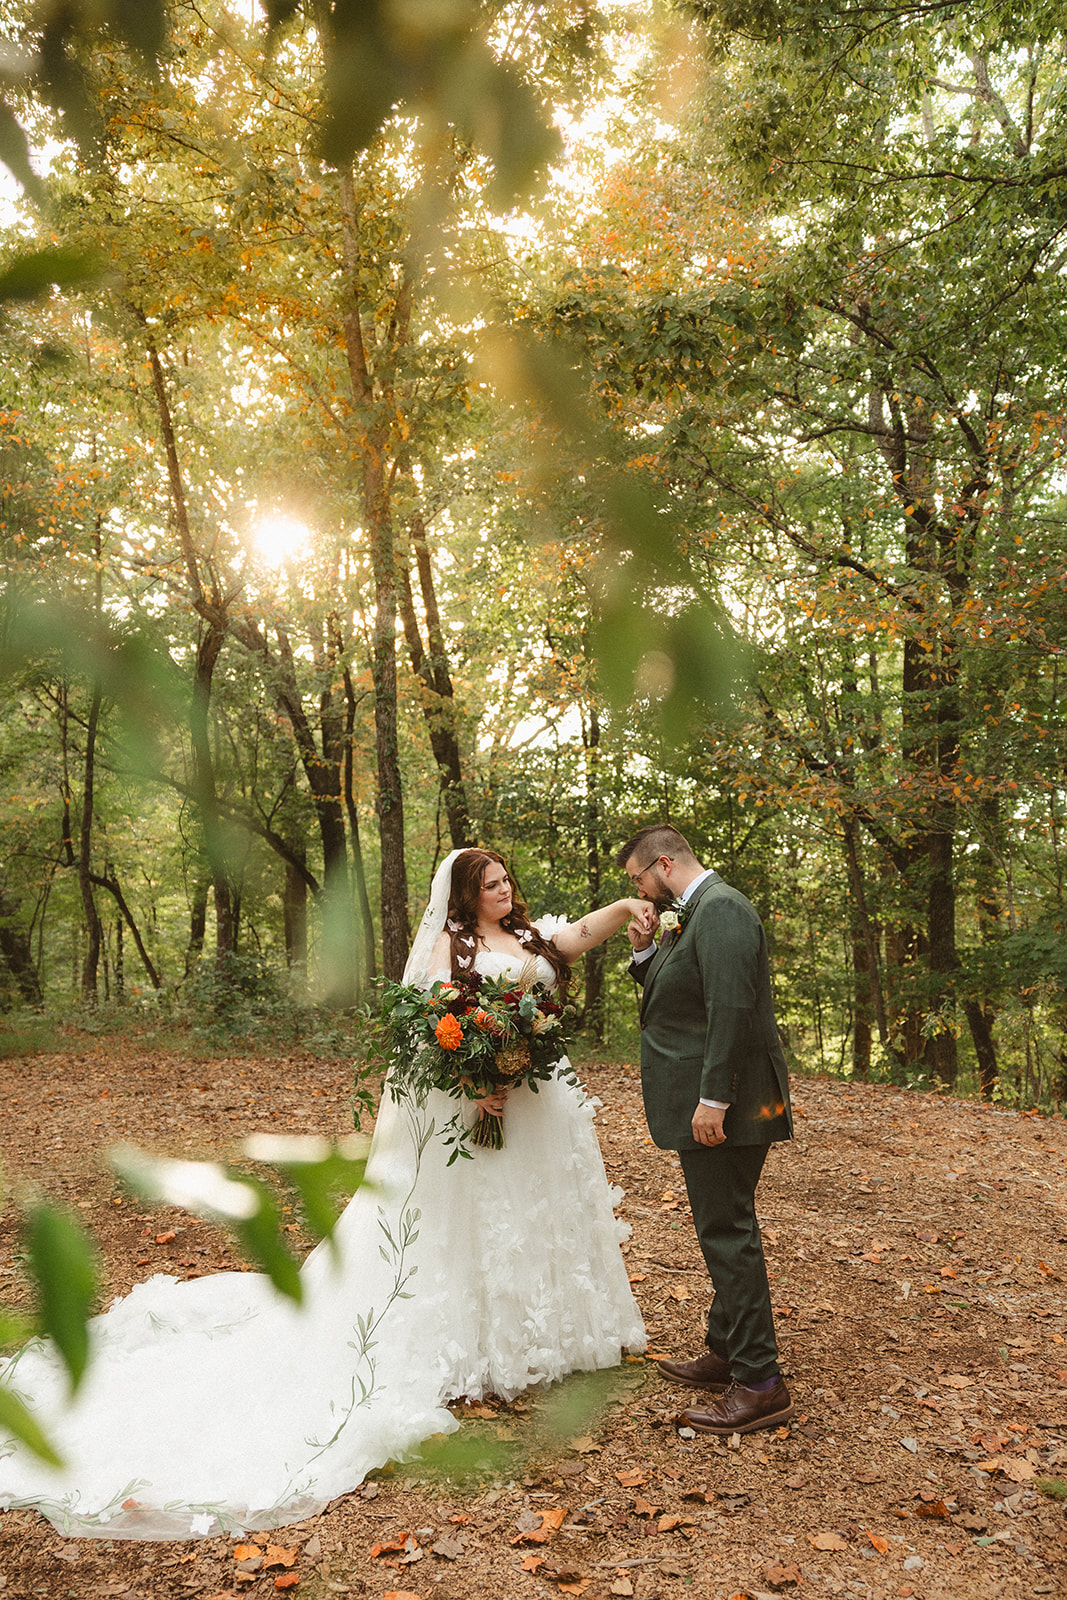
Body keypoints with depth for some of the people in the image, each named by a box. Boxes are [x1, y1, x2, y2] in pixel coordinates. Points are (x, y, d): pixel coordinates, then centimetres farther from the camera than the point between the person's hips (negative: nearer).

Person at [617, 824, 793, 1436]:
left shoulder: (721, 909, -17)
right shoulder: (691, 914, 16)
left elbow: (732, 1007, -25)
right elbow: (673, 999, 19)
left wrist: (713, 1099, -26)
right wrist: (645, 950, 4)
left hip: (724, 1105, -11)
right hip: (705, 1101, 11)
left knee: (729, 1232, -4)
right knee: (724, 1229, 18)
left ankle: (760, 1384, 5)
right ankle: (726, 1354, 32)